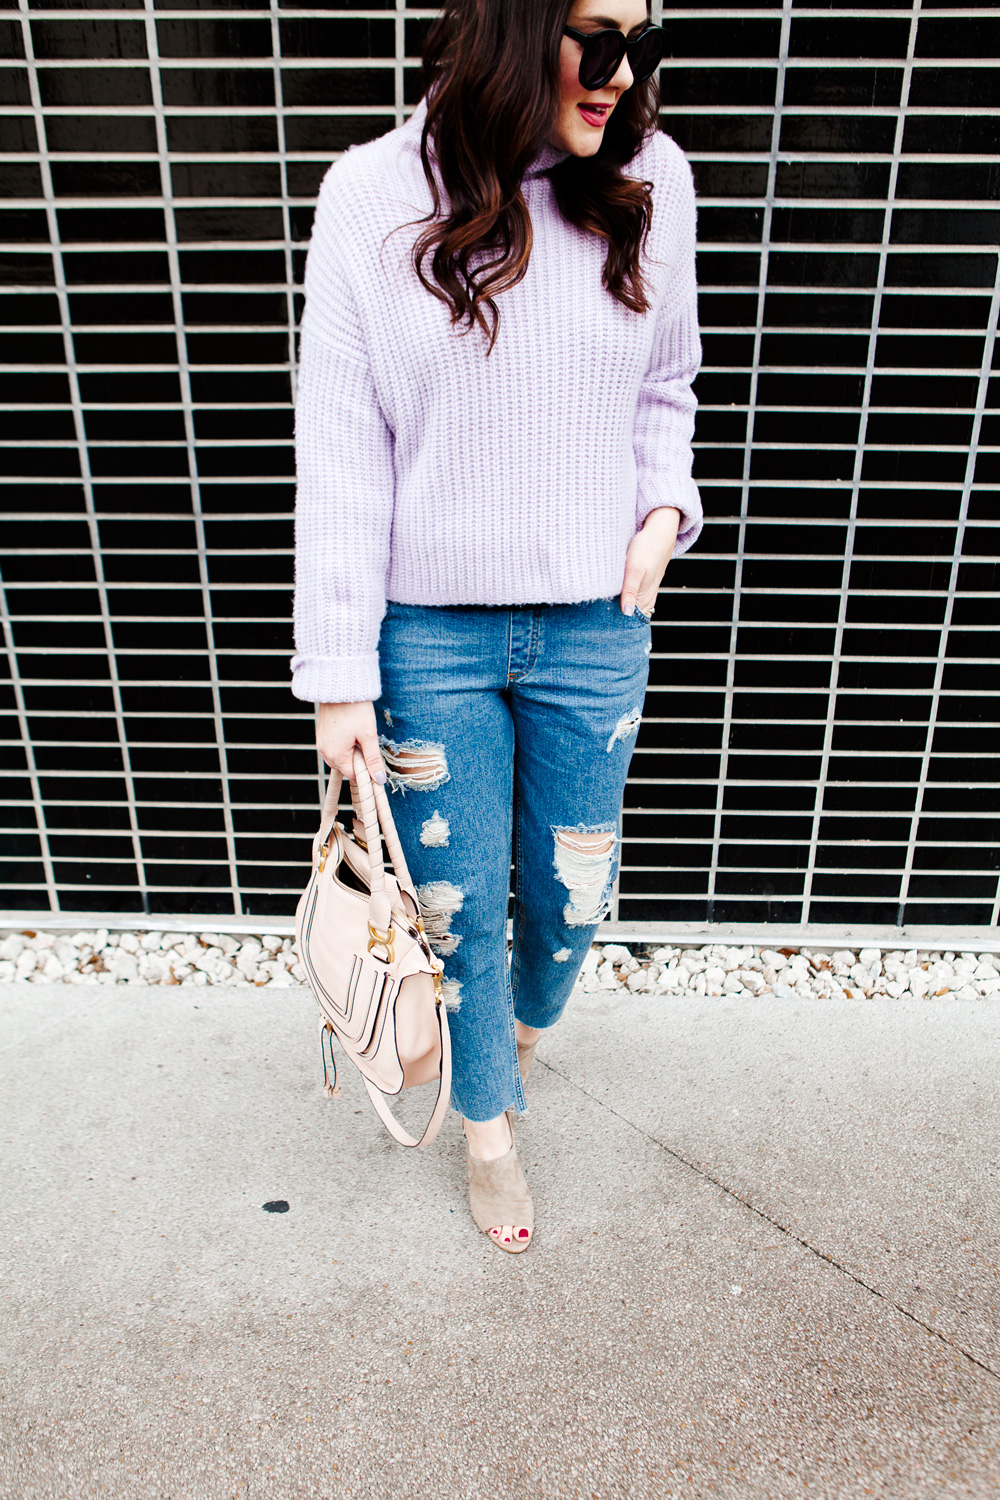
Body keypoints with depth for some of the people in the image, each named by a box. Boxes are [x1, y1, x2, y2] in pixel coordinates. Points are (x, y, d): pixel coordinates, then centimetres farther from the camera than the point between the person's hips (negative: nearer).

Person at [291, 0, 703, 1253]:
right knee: (456, 903, 10)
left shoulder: (648, 185, 1)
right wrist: (340, 671, -9)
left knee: (572, 895, 14)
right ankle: (487, 1121, 39)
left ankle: (525, 1021, 51)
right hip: (431, 632, -2)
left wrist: (664, 506, -5)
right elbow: (340, 452, -7)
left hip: (594, 627, 2)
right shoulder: (374, 196, -6)